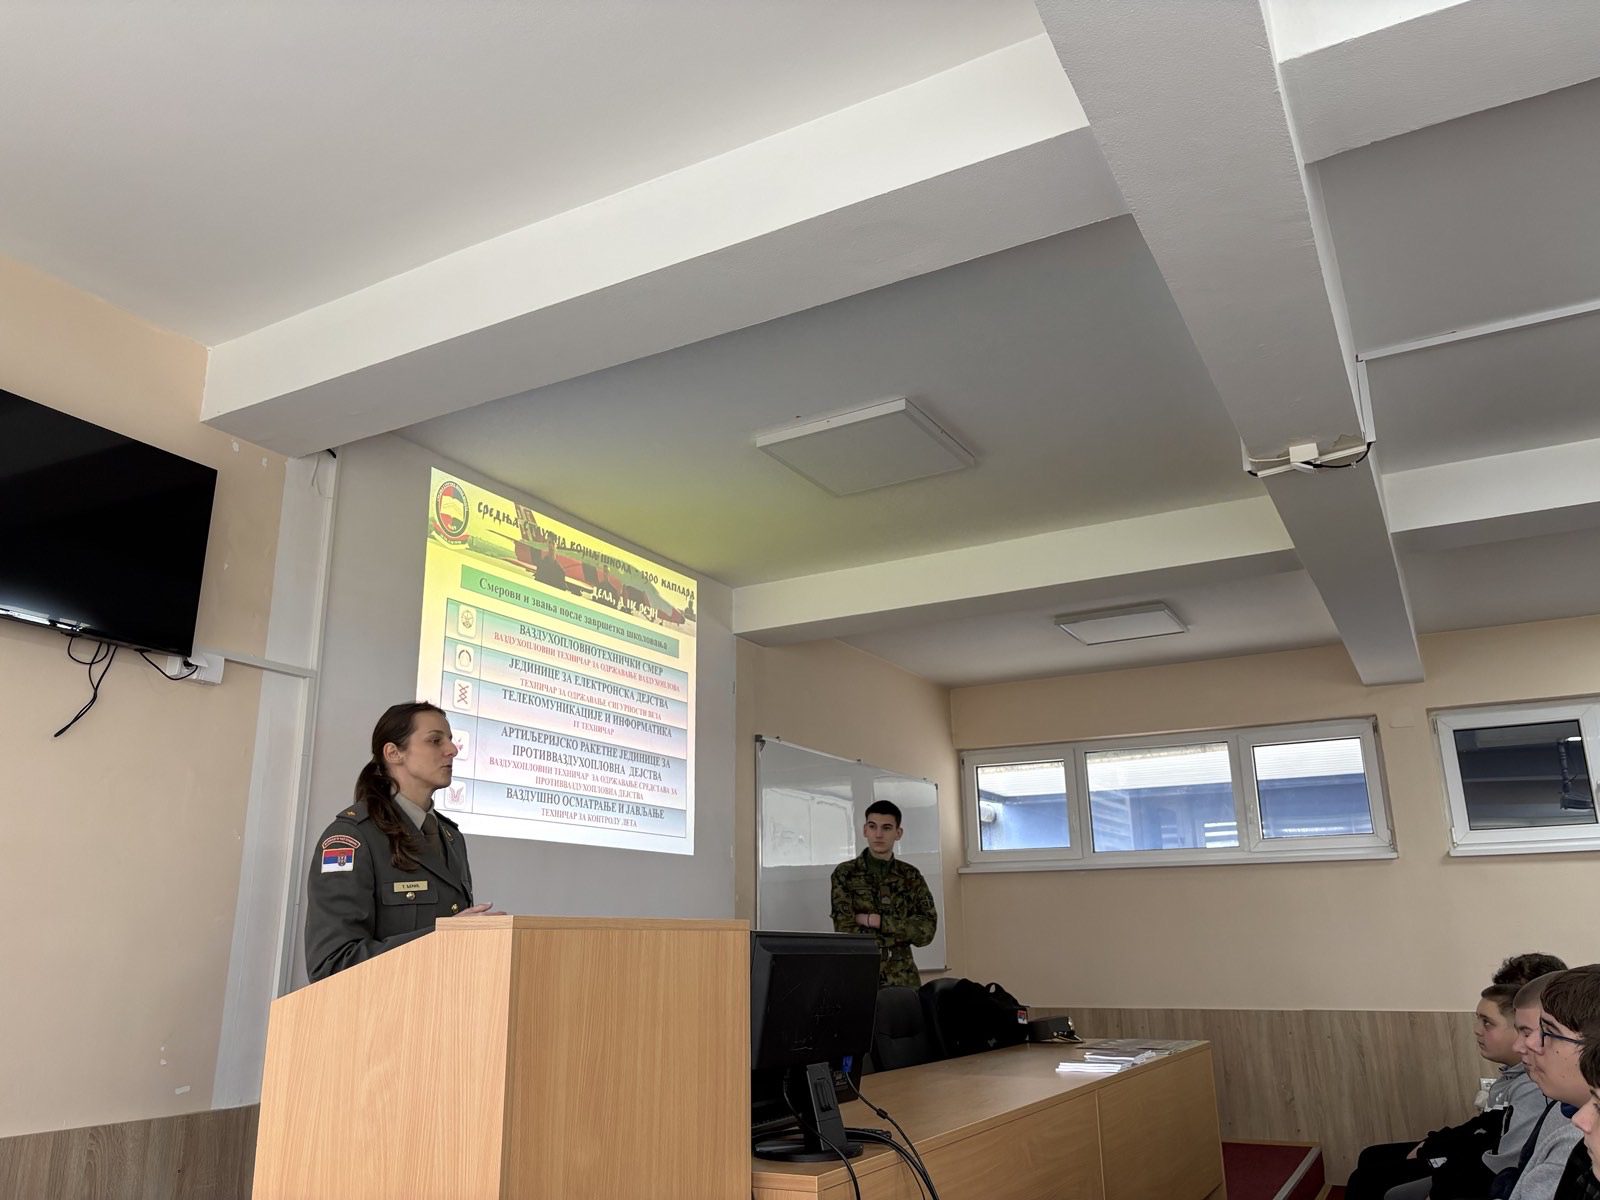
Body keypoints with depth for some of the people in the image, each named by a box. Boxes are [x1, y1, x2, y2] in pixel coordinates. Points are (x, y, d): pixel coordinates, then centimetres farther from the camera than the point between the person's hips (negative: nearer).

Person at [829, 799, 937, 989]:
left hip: (902, 978, 2)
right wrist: (903, 932, -10)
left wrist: (876, 921, -12)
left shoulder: (911, 877, 6)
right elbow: (847, 933, -10)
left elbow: (926, 930, -5)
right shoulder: (845, 874, -1)